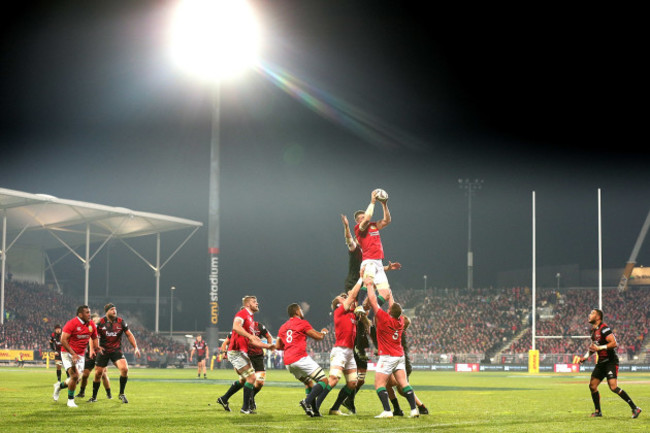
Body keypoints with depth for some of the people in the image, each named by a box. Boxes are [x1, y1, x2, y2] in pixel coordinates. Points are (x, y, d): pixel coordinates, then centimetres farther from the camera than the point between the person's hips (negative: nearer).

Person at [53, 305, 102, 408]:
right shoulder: (72, 324, -17)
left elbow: (94, 337, 18)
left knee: (75, 380, 4)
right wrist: (73, 354, -24)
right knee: (74, 376, -19)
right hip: (68, 353, -6)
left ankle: (59, 386, 35)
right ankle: (70, 400, -2)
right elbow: (63, 340, -19)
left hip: (80, 355, 6)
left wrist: (96, 347, -3)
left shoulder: (91, 324, 2)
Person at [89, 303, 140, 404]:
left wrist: (135, 347, 1)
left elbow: (129, 335, 8)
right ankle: (94, 397, 21)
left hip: (116, 350, 0)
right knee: (98, 374, 0)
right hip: (103, 351, 0)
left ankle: (121, 394, -4)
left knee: (124, 369, -21)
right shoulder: (101, 322, -4)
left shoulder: (121, 322, 0)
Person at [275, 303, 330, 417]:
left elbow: (277, 346, 23)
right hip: (300, 358, -8)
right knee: (323, 380, -7)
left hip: (288, 363, 8)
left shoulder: (283, 327, 21)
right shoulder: (302, 323, 1)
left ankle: (314, 410, 8)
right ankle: (307, 402, -25)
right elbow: (318, 336, 4)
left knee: (310, 384, 21)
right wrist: (324, 332, 26)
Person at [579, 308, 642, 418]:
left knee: (613, 387, -19)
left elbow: (614, 343, -26)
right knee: (592, 385, 6)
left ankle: (635, 408, -13)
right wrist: (586, 356, 16)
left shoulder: (604, 329, -16)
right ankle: (598, 411, 19)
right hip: (601, 362, 9)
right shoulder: (593, 330, 14)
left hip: (611, 361, -9)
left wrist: (599, 348, -26)